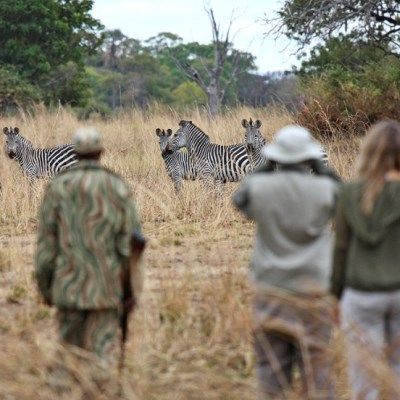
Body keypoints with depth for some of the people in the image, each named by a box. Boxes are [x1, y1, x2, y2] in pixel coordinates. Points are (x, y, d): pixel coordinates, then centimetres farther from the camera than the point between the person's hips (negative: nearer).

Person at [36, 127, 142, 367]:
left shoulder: (58, 187, -3)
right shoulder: (119, 188, -3)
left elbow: (46, 242, -3)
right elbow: (131, 241, -5)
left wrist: (45, 285, 7)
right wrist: (132, 287, 2)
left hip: (70, 284, 0)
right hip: (106, 287, 0)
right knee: (103, 353, 1)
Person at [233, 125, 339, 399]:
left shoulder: (260, 187, -8)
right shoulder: (323, 189, -11)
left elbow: (241, 200, 15)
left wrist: (267, 168, 14)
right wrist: (320, 168, 12)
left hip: (270, 291, 1)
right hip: (311, 290, -1)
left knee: (272, 366, 7)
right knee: (316, 362, 7)